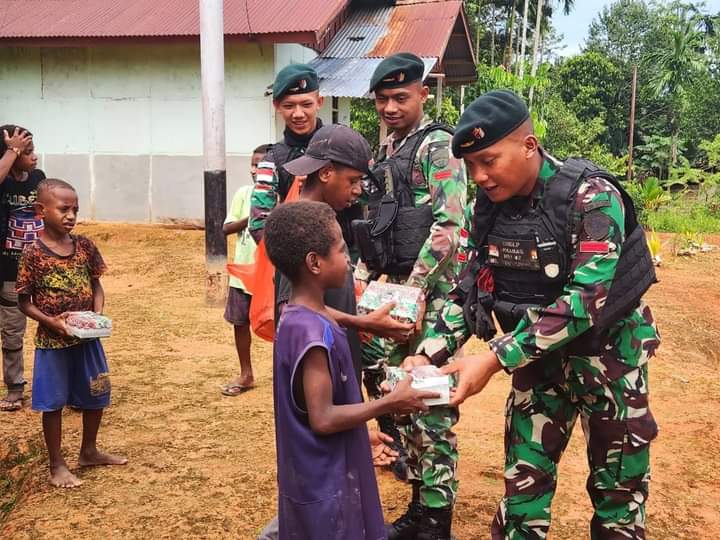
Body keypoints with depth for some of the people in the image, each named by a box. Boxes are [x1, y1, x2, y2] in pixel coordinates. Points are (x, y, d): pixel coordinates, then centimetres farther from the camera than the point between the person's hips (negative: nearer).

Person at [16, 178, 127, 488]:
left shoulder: (84, 246, -1)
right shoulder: (34, 254, -12)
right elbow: (25, 301, -8)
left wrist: (98, 313, -10)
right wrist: (50, 321, -22)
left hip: (87, 337, 5)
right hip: (52, 341, -5)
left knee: (95, 396, 16)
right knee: (53, 403, 7)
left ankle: (89, 451, 37)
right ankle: (57, 465, 21)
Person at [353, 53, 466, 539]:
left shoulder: (438, 145, -8)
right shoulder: (386, 151, 16)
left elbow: (448, 226, -17)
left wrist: (414, 290, -18)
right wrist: (361, 277, 11)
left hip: (432, 291, -8)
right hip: (394, 287, 8)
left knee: (431, 403, -2)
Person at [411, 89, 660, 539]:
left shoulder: (592, 198, -23)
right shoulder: (490, 207, -5)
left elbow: (585, 300, -30)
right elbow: (471, 289, 2)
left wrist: (495, 360, -33)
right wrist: (429, 354, -13)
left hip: (607, 355, -4)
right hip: (540, 358, 5)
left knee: (617, 489, 10)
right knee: (523, 480, 8)